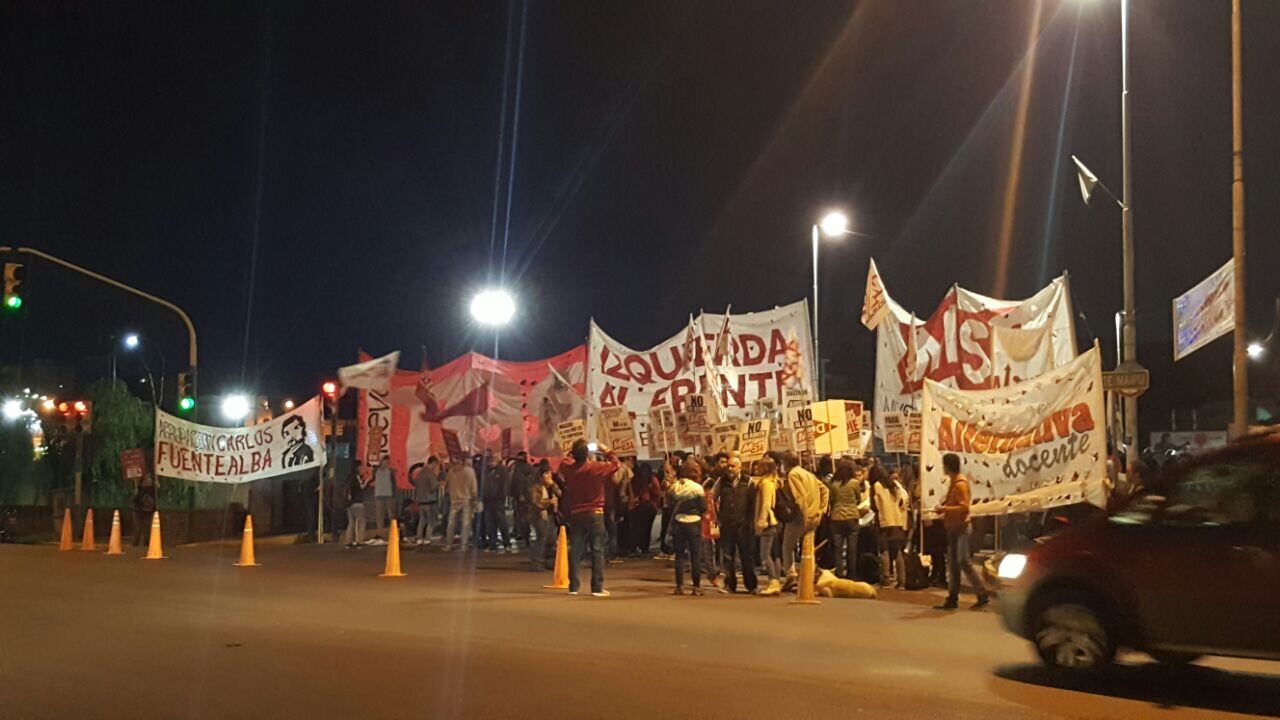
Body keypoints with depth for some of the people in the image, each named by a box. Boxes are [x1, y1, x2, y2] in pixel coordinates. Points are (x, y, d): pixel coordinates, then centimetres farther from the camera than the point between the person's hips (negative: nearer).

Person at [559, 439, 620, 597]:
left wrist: (572, 452, 21)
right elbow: (615, 464, 4)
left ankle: (573, 586, 8)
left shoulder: (568, 469, -1)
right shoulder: (597, 467, -11)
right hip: (595, 514, -4)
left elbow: (564, 461, 23)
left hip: (575, 514, 4)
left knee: (575, 551, 7)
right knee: (597, 551, -1)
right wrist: (606, 451, 15)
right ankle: (597, 588, -3)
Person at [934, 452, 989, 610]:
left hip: (961, 527, -10)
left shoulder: (960, 484, -14)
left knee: (963, 562, -12)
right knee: (952, 564, 9)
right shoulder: (953, 483, 15)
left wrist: (945, 509, -20)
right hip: (953, 528, 10)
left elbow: (964, 507, -21)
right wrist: (943, 509, 6)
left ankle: (982, 594, -7)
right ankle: (952, 598, 11)